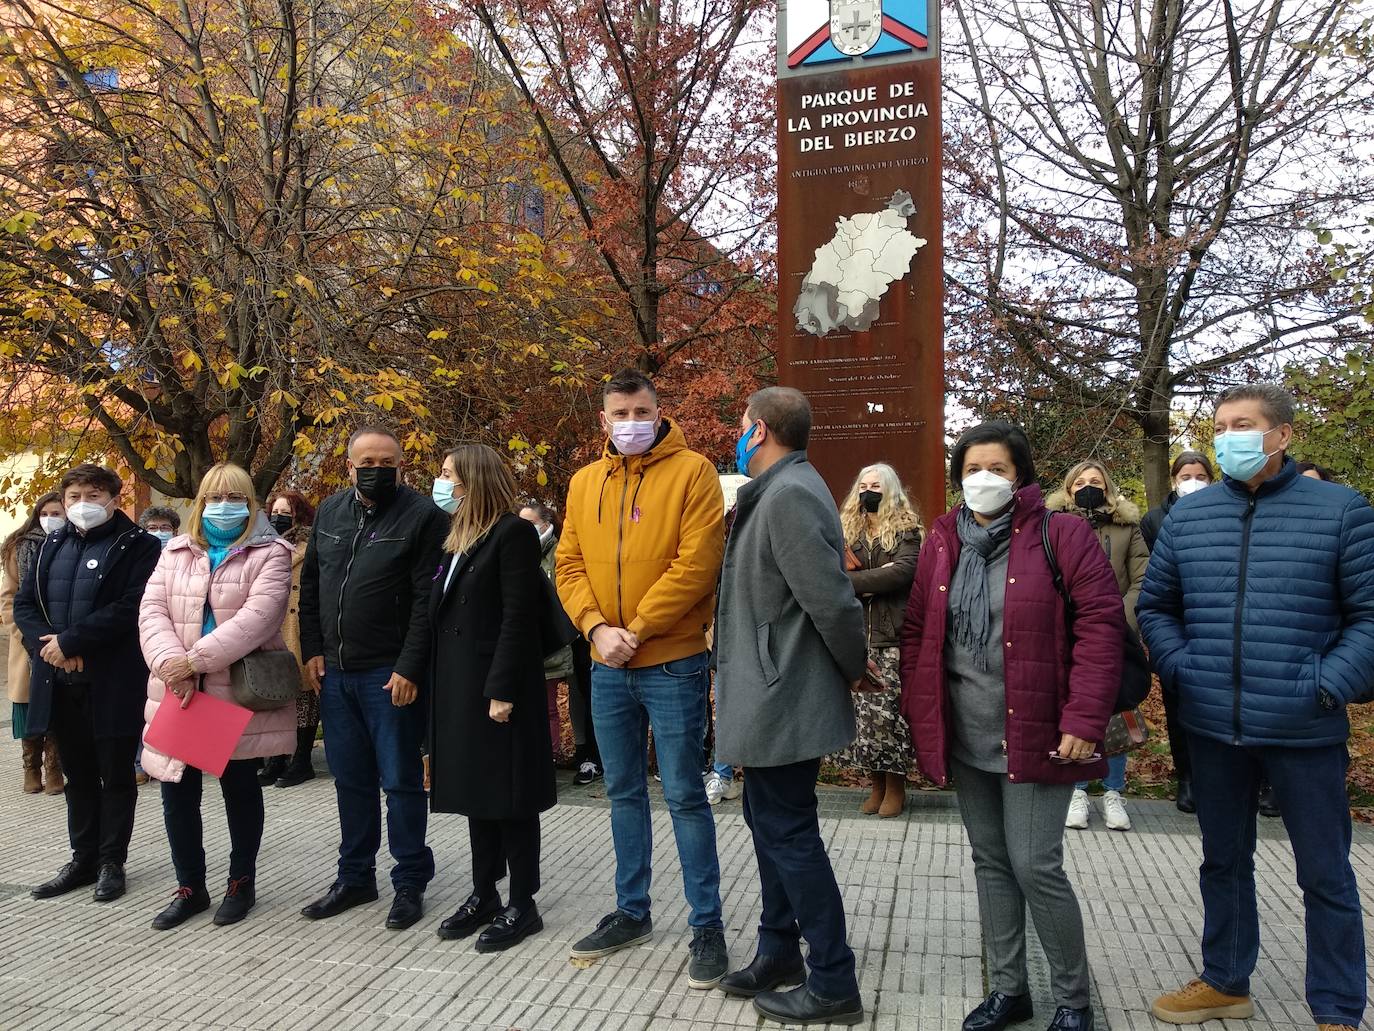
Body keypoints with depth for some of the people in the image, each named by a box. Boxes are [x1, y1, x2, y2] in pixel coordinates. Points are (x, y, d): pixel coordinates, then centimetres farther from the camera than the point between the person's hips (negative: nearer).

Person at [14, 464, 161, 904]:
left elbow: (130, 606, -17)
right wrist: (47, 644, -9)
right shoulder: (52, 544, 14)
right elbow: (24, 603, 9)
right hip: (60, 681, 6)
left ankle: (111, 862, 17)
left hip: (114, 682, -6)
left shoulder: (139, 545, -6)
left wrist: (69, 641, -18)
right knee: (78, 775, 15)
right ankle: (83, 858, 27)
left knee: (116, 775, 5)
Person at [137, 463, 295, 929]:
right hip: (179, 694, 4)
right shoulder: (175, 552, 11)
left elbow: (258, 616, -18)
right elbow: (152, 611, 1)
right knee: (177, 791, 9)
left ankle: (241, 883, 26)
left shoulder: (269, 553, -5)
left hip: (241, 693, -4)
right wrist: (170, 661, -17)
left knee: (240, 787, 9)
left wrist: (195, 661, -23)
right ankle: (190, 887, 26)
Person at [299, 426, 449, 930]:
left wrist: (410, 667, -17)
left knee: (400, 780, 3)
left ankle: (410, 883, 17)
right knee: (350, 779, 15)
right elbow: (310, 586, 16)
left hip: (391, 674, -6)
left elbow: (428, 600, -13)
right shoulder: (329, 512, 11)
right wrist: (313, 650, 8)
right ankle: (355, 877, 29)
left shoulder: (423, 516, -8)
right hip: (334, 671, 6)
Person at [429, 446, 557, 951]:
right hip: (458, 685, 8)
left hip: (497, 684, -8)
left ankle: (522, 906, 13)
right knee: (477, 791, 15)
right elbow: (442, 611, 13)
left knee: (509, 795, 1)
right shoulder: (459, 537, 14)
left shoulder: (514, 532, -12)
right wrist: (441, 687, 9)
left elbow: (518, 617, -17)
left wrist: (502, 690, -20)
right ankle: (484, 896, 26)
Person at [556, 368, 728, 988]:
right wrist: (596, 628, -9)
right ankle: (632, 912, 31)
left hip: (672, 663, -5)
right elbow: (569, 564, 7)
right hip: (608, 667, 5)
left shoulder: (691, 471, -7)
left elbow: (696, 564, -15)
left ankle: (707, 925, 16)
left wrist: (637, 630, -16)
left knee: (685, 796, 2)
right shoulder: (585, 483, 9)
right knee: (624, 793, 16)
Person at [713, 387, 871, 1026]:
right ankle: (779, 952, 35)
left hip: (782, 701, -10)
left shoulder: (789, 494, -20)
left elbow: (832, 598, -23)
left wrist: (855, 668, -9)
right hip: (772, 697, 10)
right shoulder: (782, 489, 12)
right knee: (770, 823, 19)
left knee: (788, 833, 0)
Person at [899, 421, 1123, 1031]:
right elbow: (917, 631, 10)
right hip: (964, 735, 5)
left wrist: (1084, 721, -17)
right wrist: (918, 717, 5)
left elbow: (1101, 626, -11)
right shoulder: (941, 543, 8)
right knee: (990, 862, 14)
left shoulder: (1061, 537, -7)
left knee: (1035, 867, -3)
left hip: (1034, 734, -5)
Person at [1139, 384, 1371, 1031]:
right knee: (1223, 861, 18)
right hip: (1213, 727, 4)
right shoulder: (1187, 515, 5)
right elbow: (1154, 606, 12)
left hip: (1304, 731, -3)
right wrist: (1181, 669, -2)